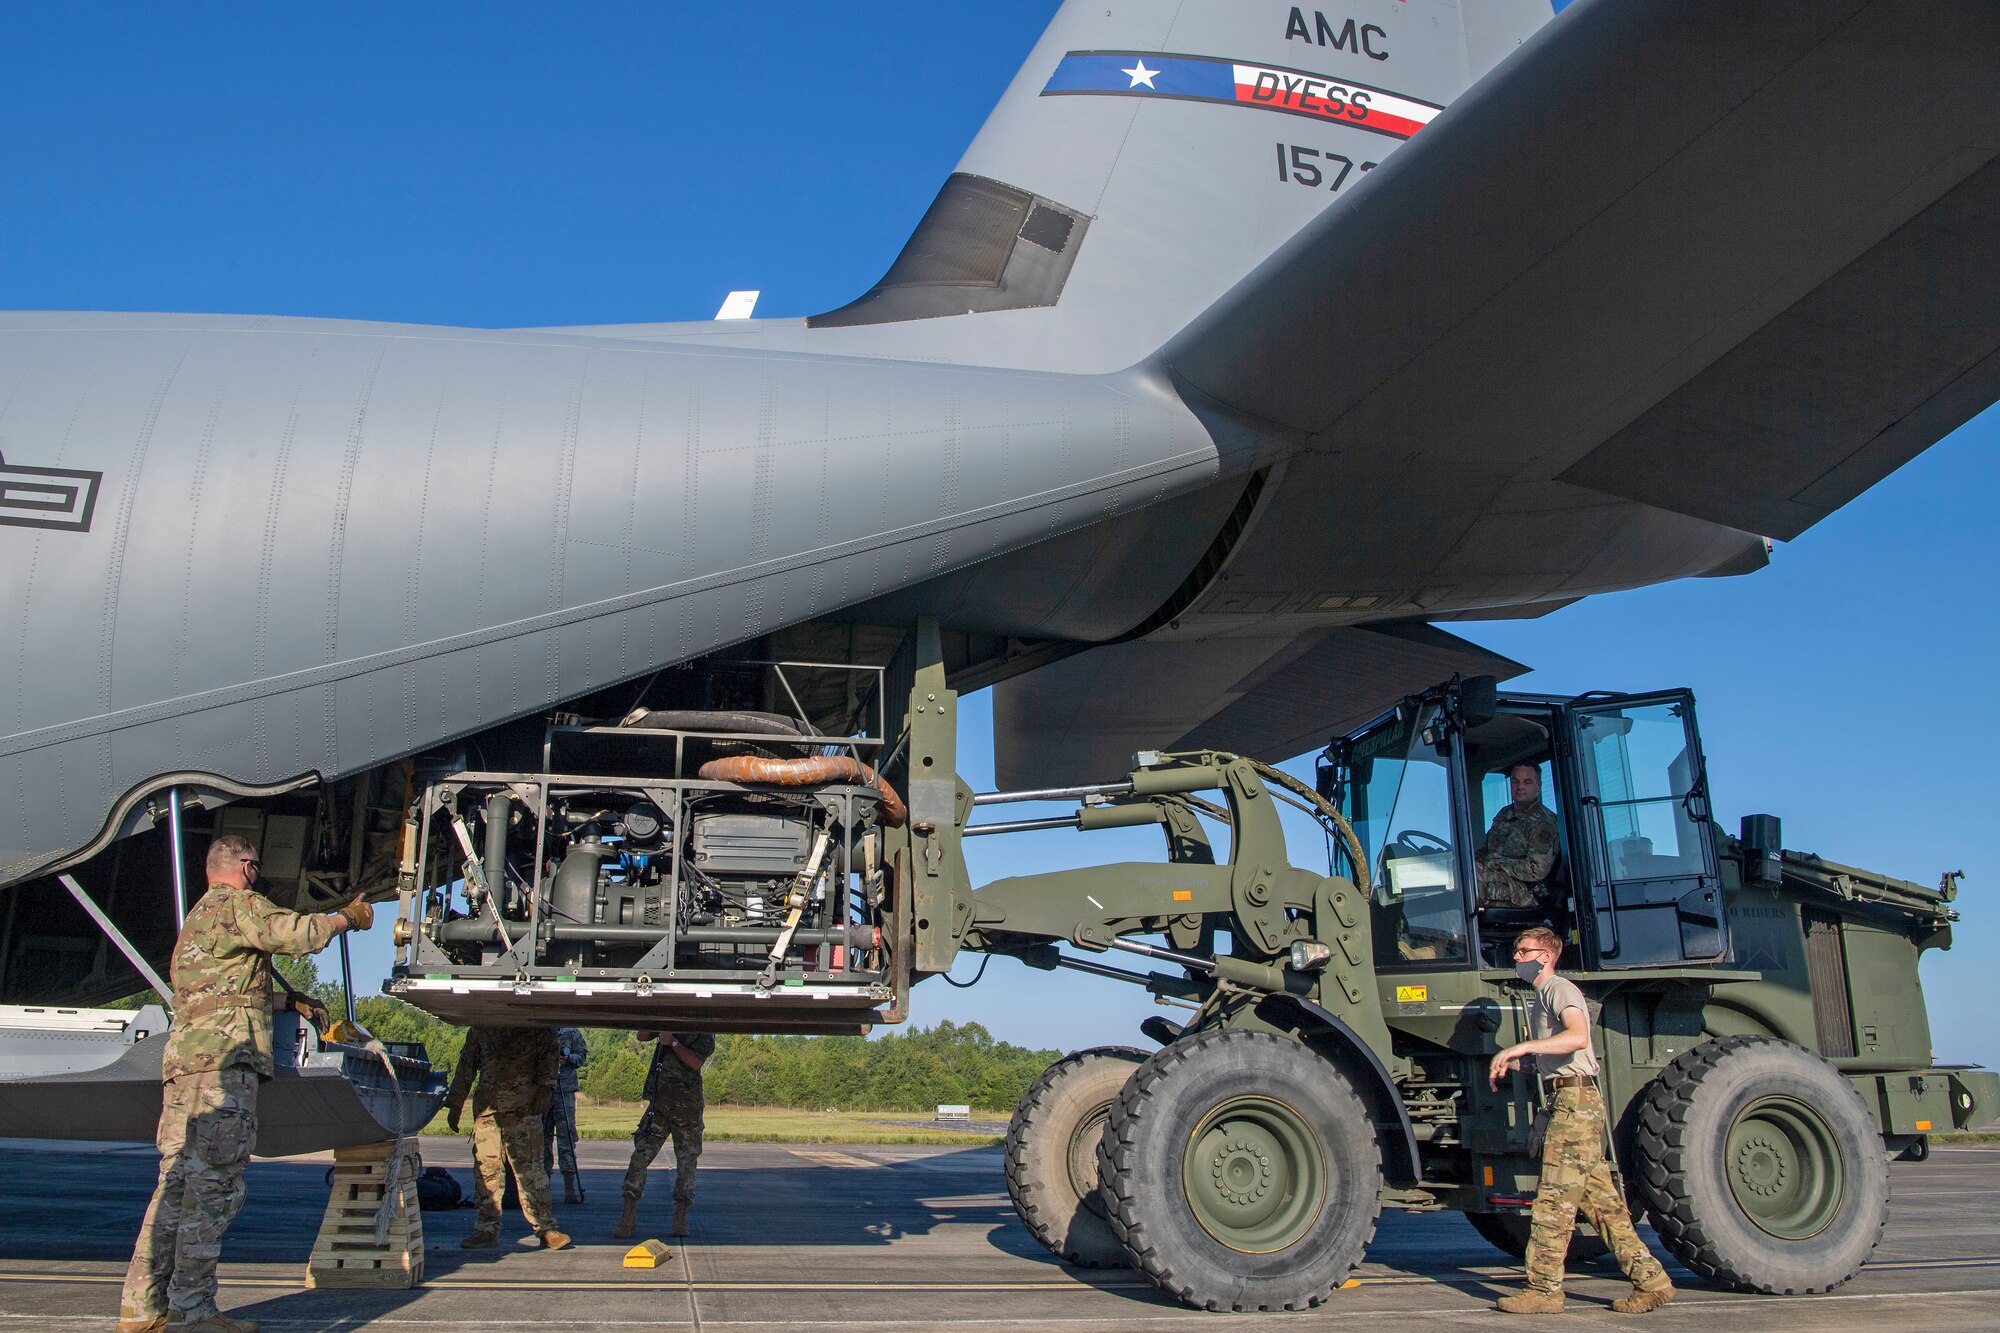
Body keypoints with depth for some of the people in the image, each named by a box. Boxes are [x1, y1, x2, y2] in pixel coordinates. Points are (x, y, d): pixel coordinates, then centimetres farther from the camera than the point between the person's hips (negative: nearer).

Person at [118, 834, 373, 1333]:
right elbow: (294, 933, -16)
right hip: (223, 1059, -10)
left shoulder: (198, 915, 29)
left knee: (177, 1184, 10)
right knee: (213, 1187, -9)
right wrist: (348, 917, 1)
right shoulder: (239, 903, -1)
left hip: (182, 1062, 10)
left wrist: (295, 1002, 29)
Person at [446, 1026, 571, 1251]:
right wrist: (455, 1105, 18)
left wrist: (545, 1089, -11)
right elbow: (466, 1065, 21)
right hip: (486, 1108, 3)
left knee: (530, 1169, -5)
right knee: (486, 1169, 2)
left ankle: (545, 1228, -1)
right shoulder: (480, 1028, 16)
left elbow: (549, 1052, 3)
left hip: (524, 1106, -3)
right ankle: (487, 1229, 13)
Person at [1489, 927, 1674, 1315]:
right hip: (1569, 1103, 10)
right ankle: (1650, 1278, 12)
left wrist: (1522, 1046, -28)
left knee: (1554, 1198, -8)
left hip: (1575, 1099, -10)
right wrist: (1510, 1062, 13)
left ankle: (1544, 1290, -4)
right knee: (1600, 1198, 9)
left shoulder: (1558, 988, -7)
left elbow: (1578, 1036, -26)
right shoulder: (1542, 996, 23)